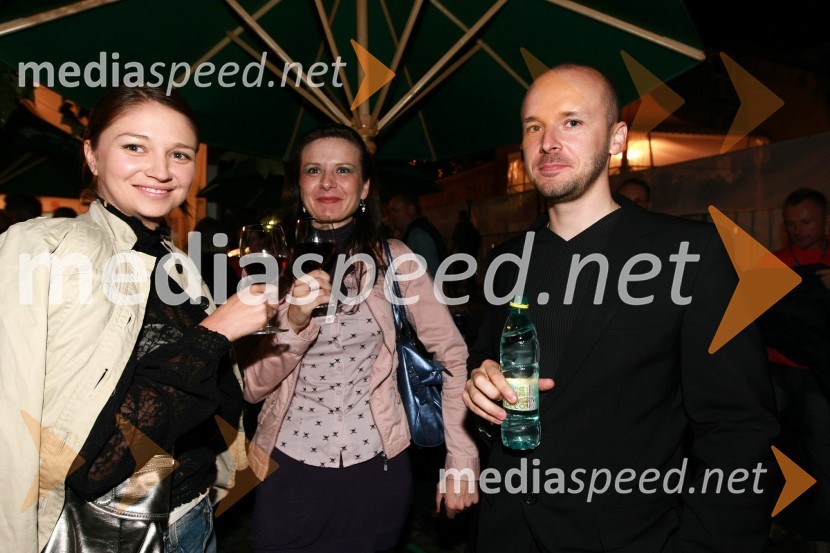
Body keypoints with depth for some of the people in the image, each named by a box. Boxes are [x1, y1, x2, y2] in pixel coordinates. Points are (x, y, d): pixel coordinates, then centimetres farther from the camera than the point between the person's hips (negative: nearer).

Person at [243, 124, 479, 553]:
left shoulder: (394, 260, -5)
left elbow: (454, 357, -5)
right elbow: (252, 387, -5)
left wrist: (461, 460, -10)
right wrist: (294, 320, -22)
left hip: (376, 468, 0)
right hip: (290, 469, 1)